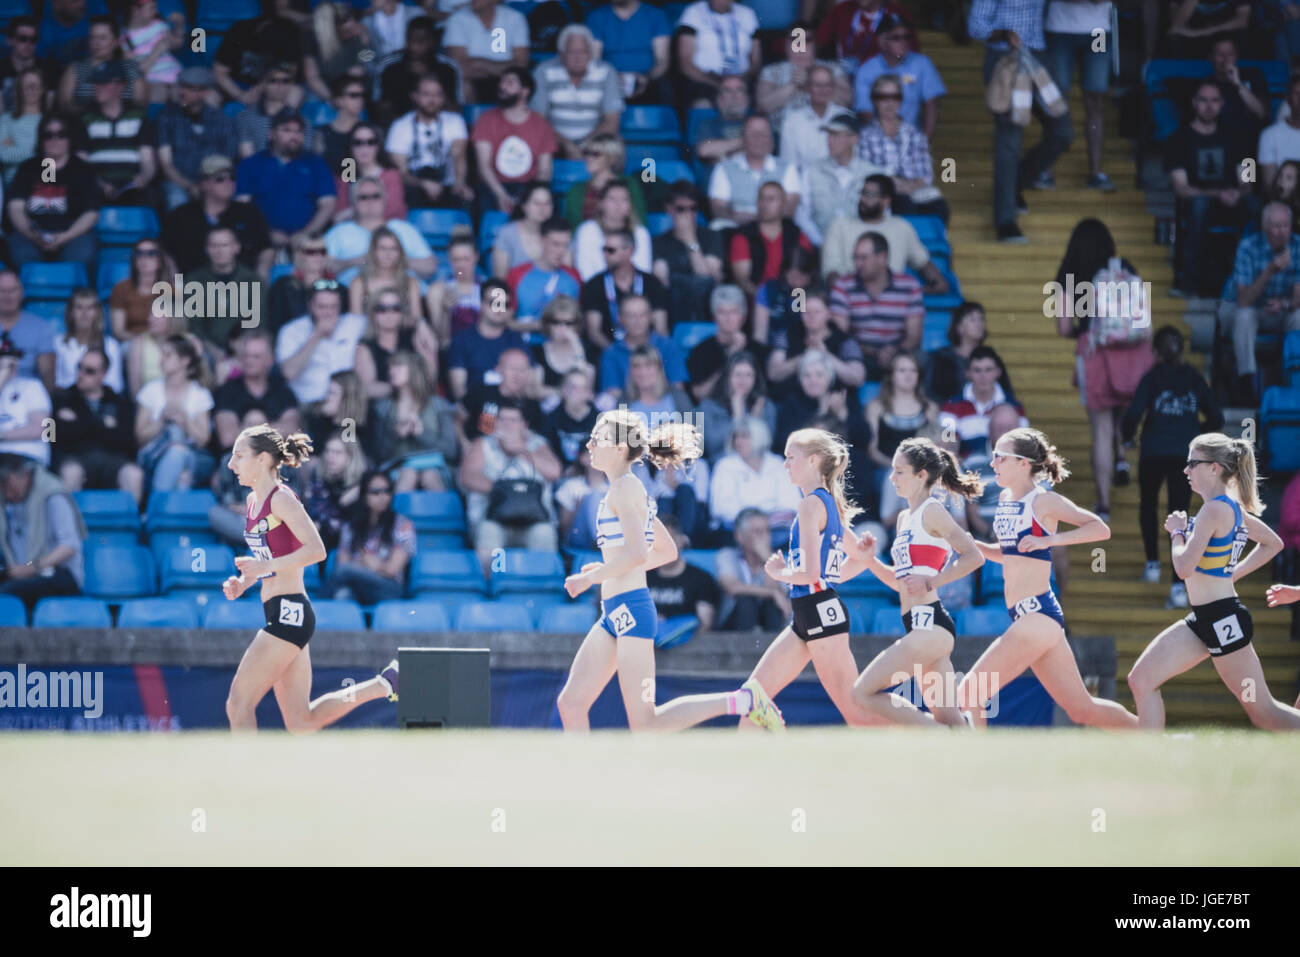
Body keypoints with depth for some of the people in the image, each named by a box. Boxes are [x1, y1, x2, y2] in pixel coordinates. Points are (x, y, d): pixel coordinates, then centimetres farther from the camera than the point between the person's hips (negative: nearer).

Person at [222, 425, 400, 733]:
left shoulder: (281, 499, -11)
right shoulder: (254, 500, 15)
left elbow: (316, 550, -21)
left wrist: (265, 567, -25)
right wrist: (241, 584, 9)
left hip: (289, 614, -9)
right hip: (279, 614, 9)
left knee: (239, 704, -9)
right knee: (301, 722, 9)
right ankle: (384, 684, 17)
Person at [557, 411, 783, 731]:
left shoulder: (624, 488, -11)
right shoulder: (631, 489, 17)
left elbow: (637, 553, -22)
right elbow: (667, 551, 25)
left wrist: (590, 577, -13)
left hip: (630, 609, -10)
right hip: (615, 613, 10)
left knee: (644, 723, -9)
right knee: (571, 703, 6)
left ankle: (741, 701, -5)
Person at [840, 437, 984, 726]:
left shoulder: (931, 512, -7)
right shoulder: (905, 517, 20)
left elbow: (974, 557, -14)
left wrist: (931, 582, -14)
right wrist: (869, 560, 10)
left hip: (929, 625, -10)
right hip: (919, 625, 10)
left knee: (864, 693, -11)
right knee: (948, 720, 7)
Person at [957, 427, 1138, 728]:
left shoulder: (1043, 501, -9)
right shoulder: (1005, 499, 14)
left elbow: (1100, 529, -13)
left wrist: (1049, 540, -21)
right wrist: (972, 545, 10)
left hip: (1038, 613, -9)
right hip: (1024, 615, 9)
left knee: (968, 693, -11)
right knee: (1081, 708, 13)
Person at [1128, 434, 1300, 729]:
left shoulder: (1214, 510, -18)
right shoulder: (1232, 508, 11)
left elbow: (1184, 567, -21)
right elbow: (1272, 543, 24)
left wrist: (1177, 532, -4)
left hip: (1223, 620, -10)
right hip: (1202, 619, 10)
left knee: (1263, 711, -3)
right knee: (1141, 680, 4)